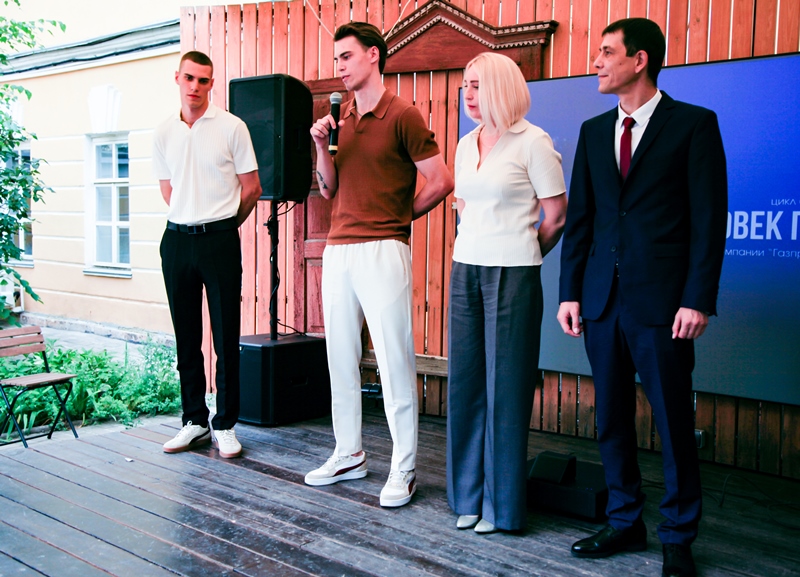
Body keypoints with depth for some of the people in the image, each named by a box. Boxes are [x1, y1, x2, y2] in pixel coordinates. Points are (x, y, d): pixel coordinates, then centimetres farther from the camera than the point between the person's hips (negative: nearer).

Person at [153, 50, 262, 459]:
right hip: (177, 240, 4)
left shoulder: (231, 127, -2)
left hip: (220, 238, -4)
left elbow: (251, 188, 2)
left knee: (226, 336, -1)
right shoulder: (164, 133, 9)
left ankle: (225, 425, 9)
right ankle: (194, 421, 19)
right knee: (186, 336, 8)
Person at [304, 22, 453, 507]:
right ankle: (349, 455, 25)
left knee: (395, 361, -3)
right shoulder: (342, 117, 16)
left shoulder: (403, 116, -6)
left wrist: (399, 216, 5)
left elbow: (441, 182, -7)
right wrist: (322, 146, 0)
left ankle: (404, 469, 6)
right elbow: (330, 190, 17)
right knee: (341, 358, 12)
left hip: (382, 249, -7)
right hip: (338, 249, 8)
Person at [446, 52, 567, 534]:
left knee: (505, 386, 0)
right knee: (465, 382, 8)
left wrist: (518, 257, 6)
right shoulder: (466, 145, 13)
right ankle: (469, 496, 20)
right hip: (465, 272, 6)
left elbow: (556, 217, -6)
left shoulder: (533, 142, -7)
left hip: (512, 277, -6)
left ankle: (502, 504, 13)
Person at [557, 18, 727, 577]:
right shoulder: (594, 131, 13)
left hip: (662, 299, -5)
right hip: (603, 296, 5)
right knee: (612, 417, 11)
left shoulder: (695, 124, -2)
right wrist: (570, 292, 6)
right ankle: (626, 522, 26)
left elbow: (709, 218, -6)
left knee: (674, 421, 3)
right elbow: (579, 217, 12)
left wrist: (698, 299, -12)